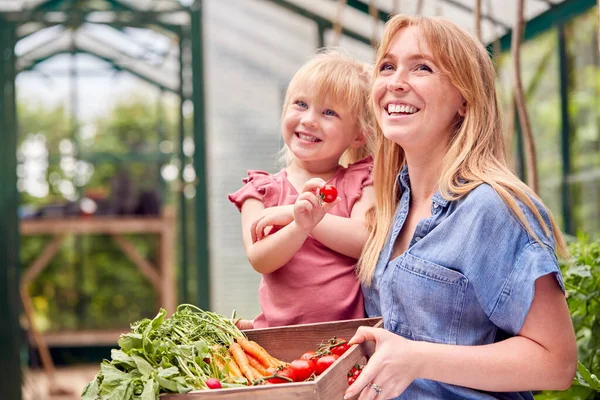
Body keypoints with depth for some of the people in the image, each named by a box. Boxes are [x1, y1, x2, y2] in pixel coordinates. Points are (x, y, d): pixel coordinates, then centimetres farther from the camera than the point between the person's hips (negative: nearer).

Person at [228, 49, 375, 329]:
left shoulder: (360, 180, 11)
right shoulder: (261, 190, 11)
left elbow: (365, 241, -7)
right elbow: (259, 260, -5)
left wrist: (291, 214, -7)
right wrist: (302, 225, -23)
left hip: (349, 329, 0)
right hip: (282, 332, 1)